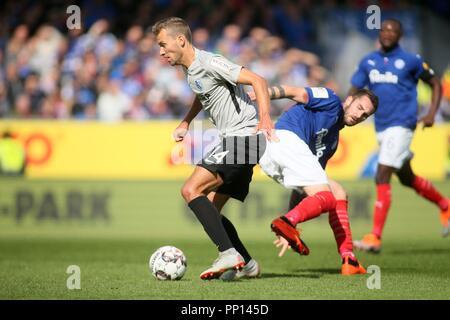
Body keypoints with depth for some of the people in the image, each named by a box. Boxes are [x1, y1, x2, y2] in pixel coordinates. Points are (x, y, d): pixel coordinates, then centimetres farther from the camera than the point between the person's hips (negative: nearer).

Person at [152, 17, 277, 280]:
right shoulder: (190, 70, 16)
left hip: (243, 137, -10)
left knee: (191, 190, -19)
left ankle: (228, 253, -25)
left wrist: (265, 118, -30)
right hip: (234, 140, 10)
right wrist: (186, 123, 30)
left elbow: (257, 80, -18)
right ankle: (247, 264, 10)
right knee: (209, 210, 9)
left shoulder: (209, 62, -13)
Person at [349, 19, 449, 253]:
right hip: (381, 128, 6)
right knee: (407, 178, 19)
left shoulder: (411, 61, -3)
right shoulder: (368, 62, 9)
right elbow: (354, 90, 9)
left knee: (382, 178, -17)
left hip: (401, 125, -6)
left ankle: (375, 238, -18)